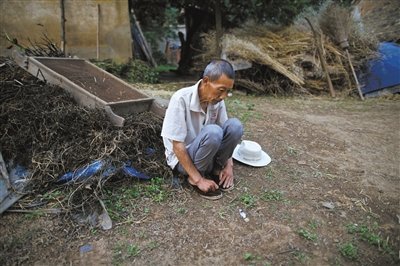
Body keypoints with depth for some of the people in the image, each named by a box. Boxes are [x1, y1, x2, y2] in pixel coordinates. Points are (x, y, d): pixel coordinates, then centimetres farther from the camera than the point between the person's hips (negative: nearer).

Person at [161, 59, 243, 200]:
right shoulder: (181, 99, -27)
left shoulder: (217, 101, -9)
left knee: (235, 125, -19)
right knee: (212, 132, -34)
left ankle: (216, 169, -1)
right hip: (181, 157, -5)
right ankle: (194, 178, -11)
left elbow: (227, 134, 4)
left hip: (205, 153, 5)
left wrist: (229, 165, -8)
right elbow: (177, 146, -25)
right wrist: (199, 179, -24)